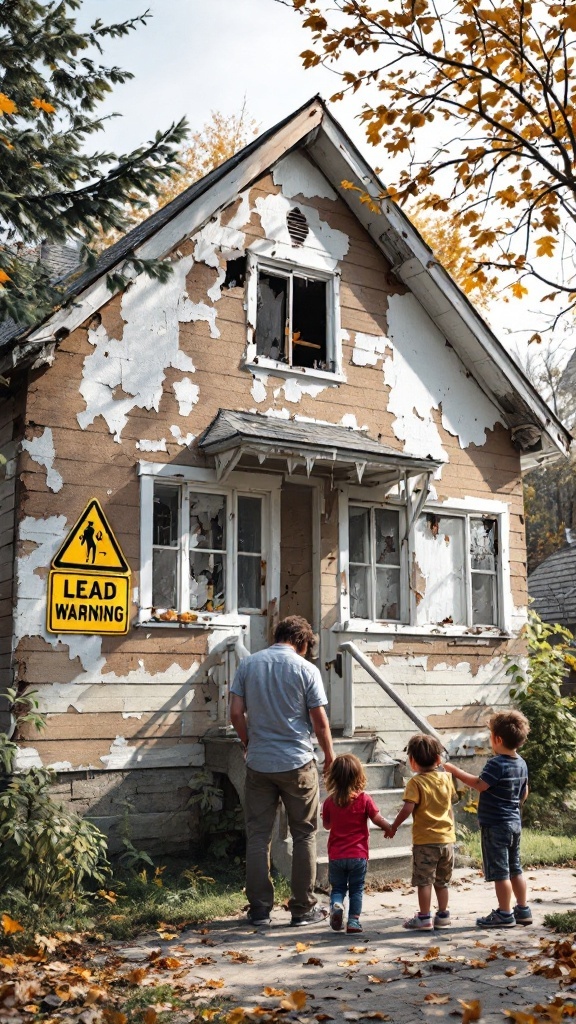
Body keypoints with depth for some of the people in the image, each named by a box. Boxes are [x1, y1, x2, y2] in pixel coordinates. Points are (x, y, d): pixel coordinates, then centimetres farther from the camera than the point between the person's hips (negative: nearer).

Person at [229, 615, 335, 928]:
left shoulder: (248, 665, 2)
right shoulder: (306, 670, -6)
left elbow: (236, 714, 2)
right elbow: (320, 721, -4)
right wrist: (329, 755, 12)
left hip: (258, 763, 2)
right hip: (297, 763, -2)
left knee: (258, 836, 9)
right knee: (304, 835, 10)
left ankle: (260, 909, 13)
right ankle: (303, 908, 14)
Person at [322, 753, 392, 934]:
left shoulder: (330, 801, -2)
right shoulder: (364, 799, -9)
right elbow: (378, 820, -6)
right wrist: (391, 828, 11)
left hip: (336, 856, 1)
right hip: (358, 854, -1)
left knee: (337, 887, 13)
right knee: (356, 890, 11)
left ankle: (336, 905, -14)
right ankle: (354, 920, 5)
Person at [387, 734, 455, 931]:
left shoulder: (415, 783, -14)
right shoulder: (446, 779, 3)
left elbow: (407, 808, -20)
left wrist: (394, 826, -10)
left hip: (424, 841, -6)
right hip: (447, 839, 6)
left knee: (424, 881, 3)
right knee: (441, 881, 17)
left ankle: (424, 918, 6)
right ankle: (443, 915, 23)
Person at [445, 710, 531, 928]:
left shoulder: (496, 764, -20)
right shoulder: (522, 764, 7)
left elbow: (479, 784, -20)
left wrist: (455, 770, -11)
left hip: (495, 824, -9)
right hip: (514, 822, 9)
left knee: (499, 871, 0)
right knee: (514, 869, 17)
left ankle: (504, 914, 5)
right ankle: (523, 910, 23)